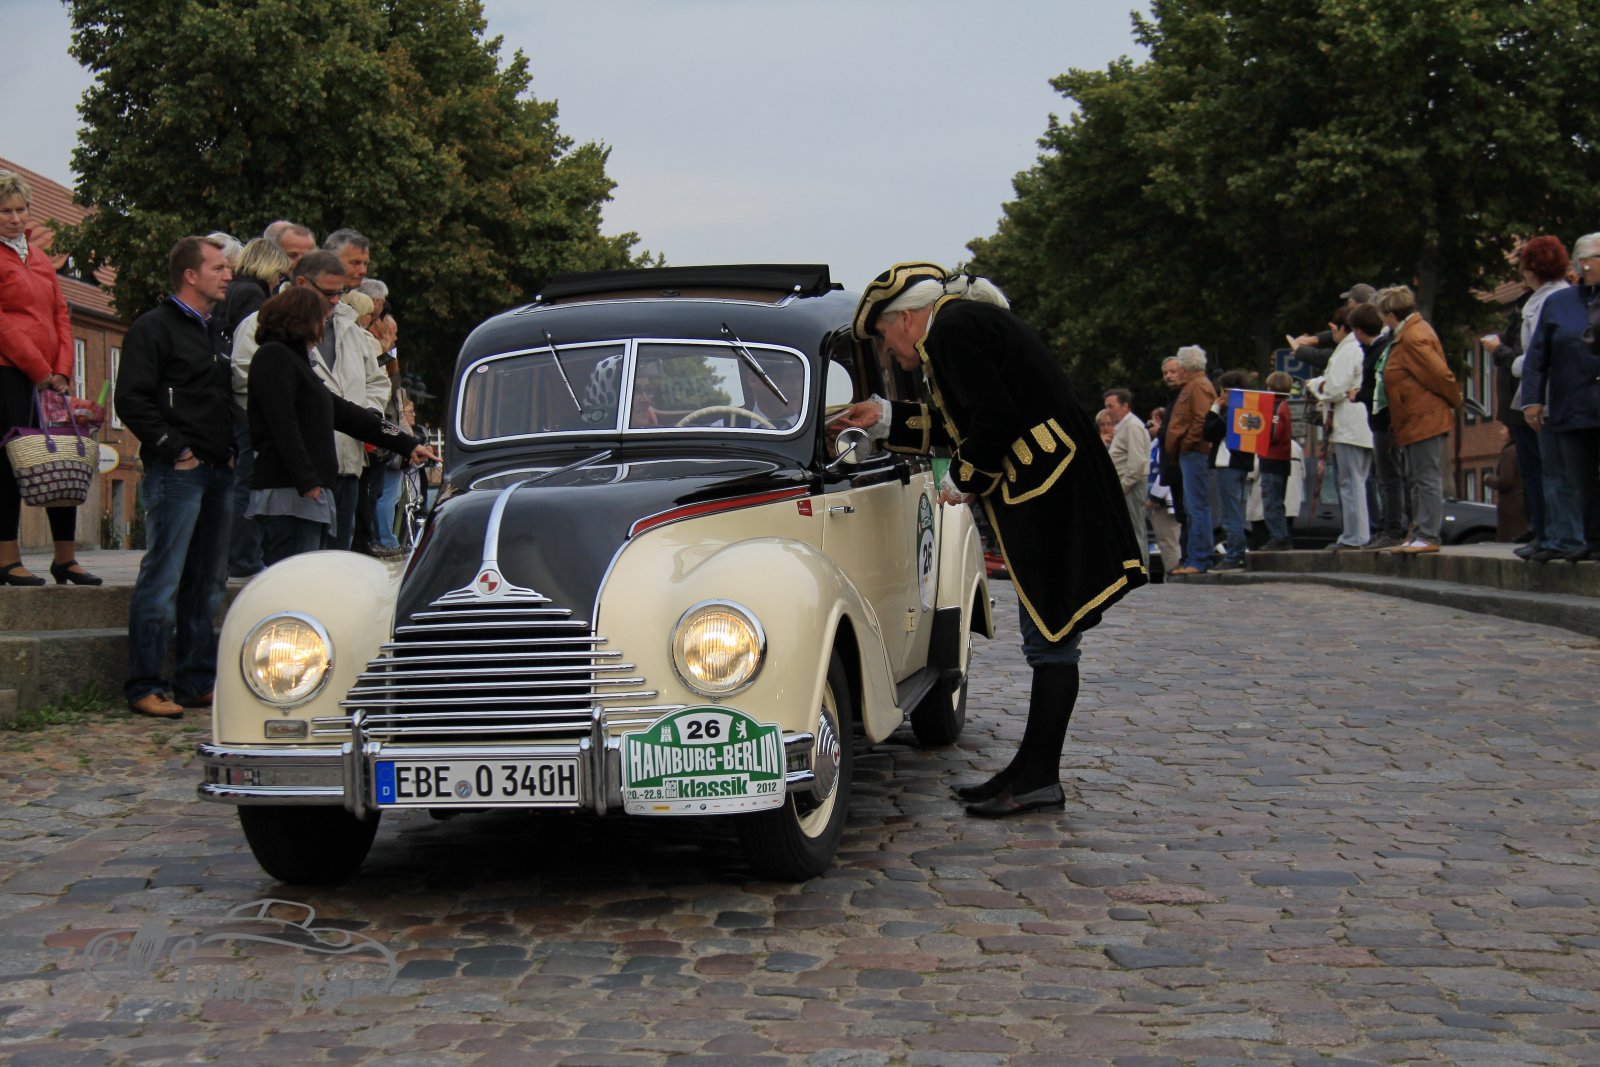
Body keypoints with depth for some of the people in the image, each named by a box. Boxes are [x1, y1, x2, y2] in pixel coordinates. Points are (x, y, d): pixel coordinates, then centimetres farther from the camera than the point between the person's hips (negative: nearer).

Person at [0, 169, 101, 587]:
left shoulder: (39, 258, 21)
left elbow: (61, 315, 17)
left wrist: (61, 371, 3)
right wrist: (40, 371, -12)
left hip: (49, 376, 7)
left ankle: (66, 559, 14)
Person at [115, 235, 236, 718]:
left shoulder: (213, 332, 21)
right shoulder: (154, 327, -5)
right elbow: (132, 400, -13)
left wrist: (229, 451, 13)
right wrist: (173, 450, -15)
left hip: (217, 473, 8)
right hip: (177, 473, -8)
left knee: (208, 583, 10)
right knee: (162, 582, -7)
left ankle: (197, 682, 17)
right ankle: (145, 687, -3)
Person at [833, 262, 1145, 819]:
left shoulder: (951, 329, -11)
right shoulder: (967, 318, 19)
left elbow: (995, 418, -21)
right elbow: (958, 424, 26)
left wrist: (962, 480, -6)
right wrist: (885, 418, 27)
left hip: (1048, 495, -11)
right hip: (1051, 493, 11)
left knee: (1051, 638, -5)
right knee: (1047, 635, 12)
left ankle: (1038, 779, 0)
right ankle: (1032, 773, 18)